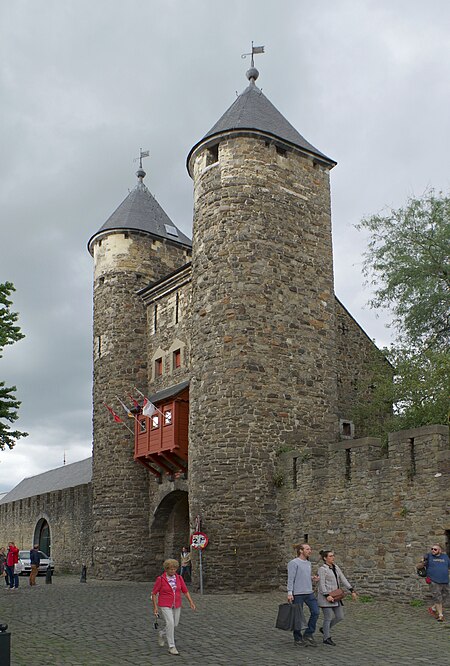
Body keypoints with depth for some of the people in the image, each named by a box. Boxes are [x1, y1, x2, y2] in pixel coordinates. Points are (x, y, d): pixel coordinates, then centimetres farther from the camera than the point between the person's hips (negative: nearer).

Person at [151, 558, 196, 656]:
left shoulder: (179, 578, -1)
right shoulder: (160, 579, -13)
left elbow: (185, 591, 2)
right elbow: (154, 593, -7)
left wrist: (191, 602, -7)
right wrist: (155, 607, -12)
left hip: (176, 605, 5)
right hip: (165, 605, -5)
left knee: (174, 624, 12)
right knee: (170, 623, -16)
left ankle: (161, 634, 41)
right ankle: (171, 647, -7)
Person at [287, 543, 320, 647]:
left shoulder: (308, 563, 15)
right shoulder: (294, 563, -9)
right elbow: (290, 579, -13)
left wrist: (312, 578, 5)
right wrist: (289, 593, -19)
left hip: (309, 592, 7)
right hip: (297, 593, -7)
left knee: (315, 612, -3)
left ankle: (308, 634, 11)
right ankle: (298, 639, 16)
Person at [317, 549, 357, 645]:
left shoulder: (336, 567, 12)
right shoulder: (322, 569, -10)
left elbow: (343, 580, 9)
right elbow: (321, 584, -16)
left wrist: (352, 590, 2)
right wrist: (327, 596, -26)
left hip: (335, 596, 8)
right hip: (325, 596, -8)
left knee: (340, 617, 7)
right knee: (328, 617, -2)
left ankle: (325, 629, 25)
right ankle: (326, 638, 12)